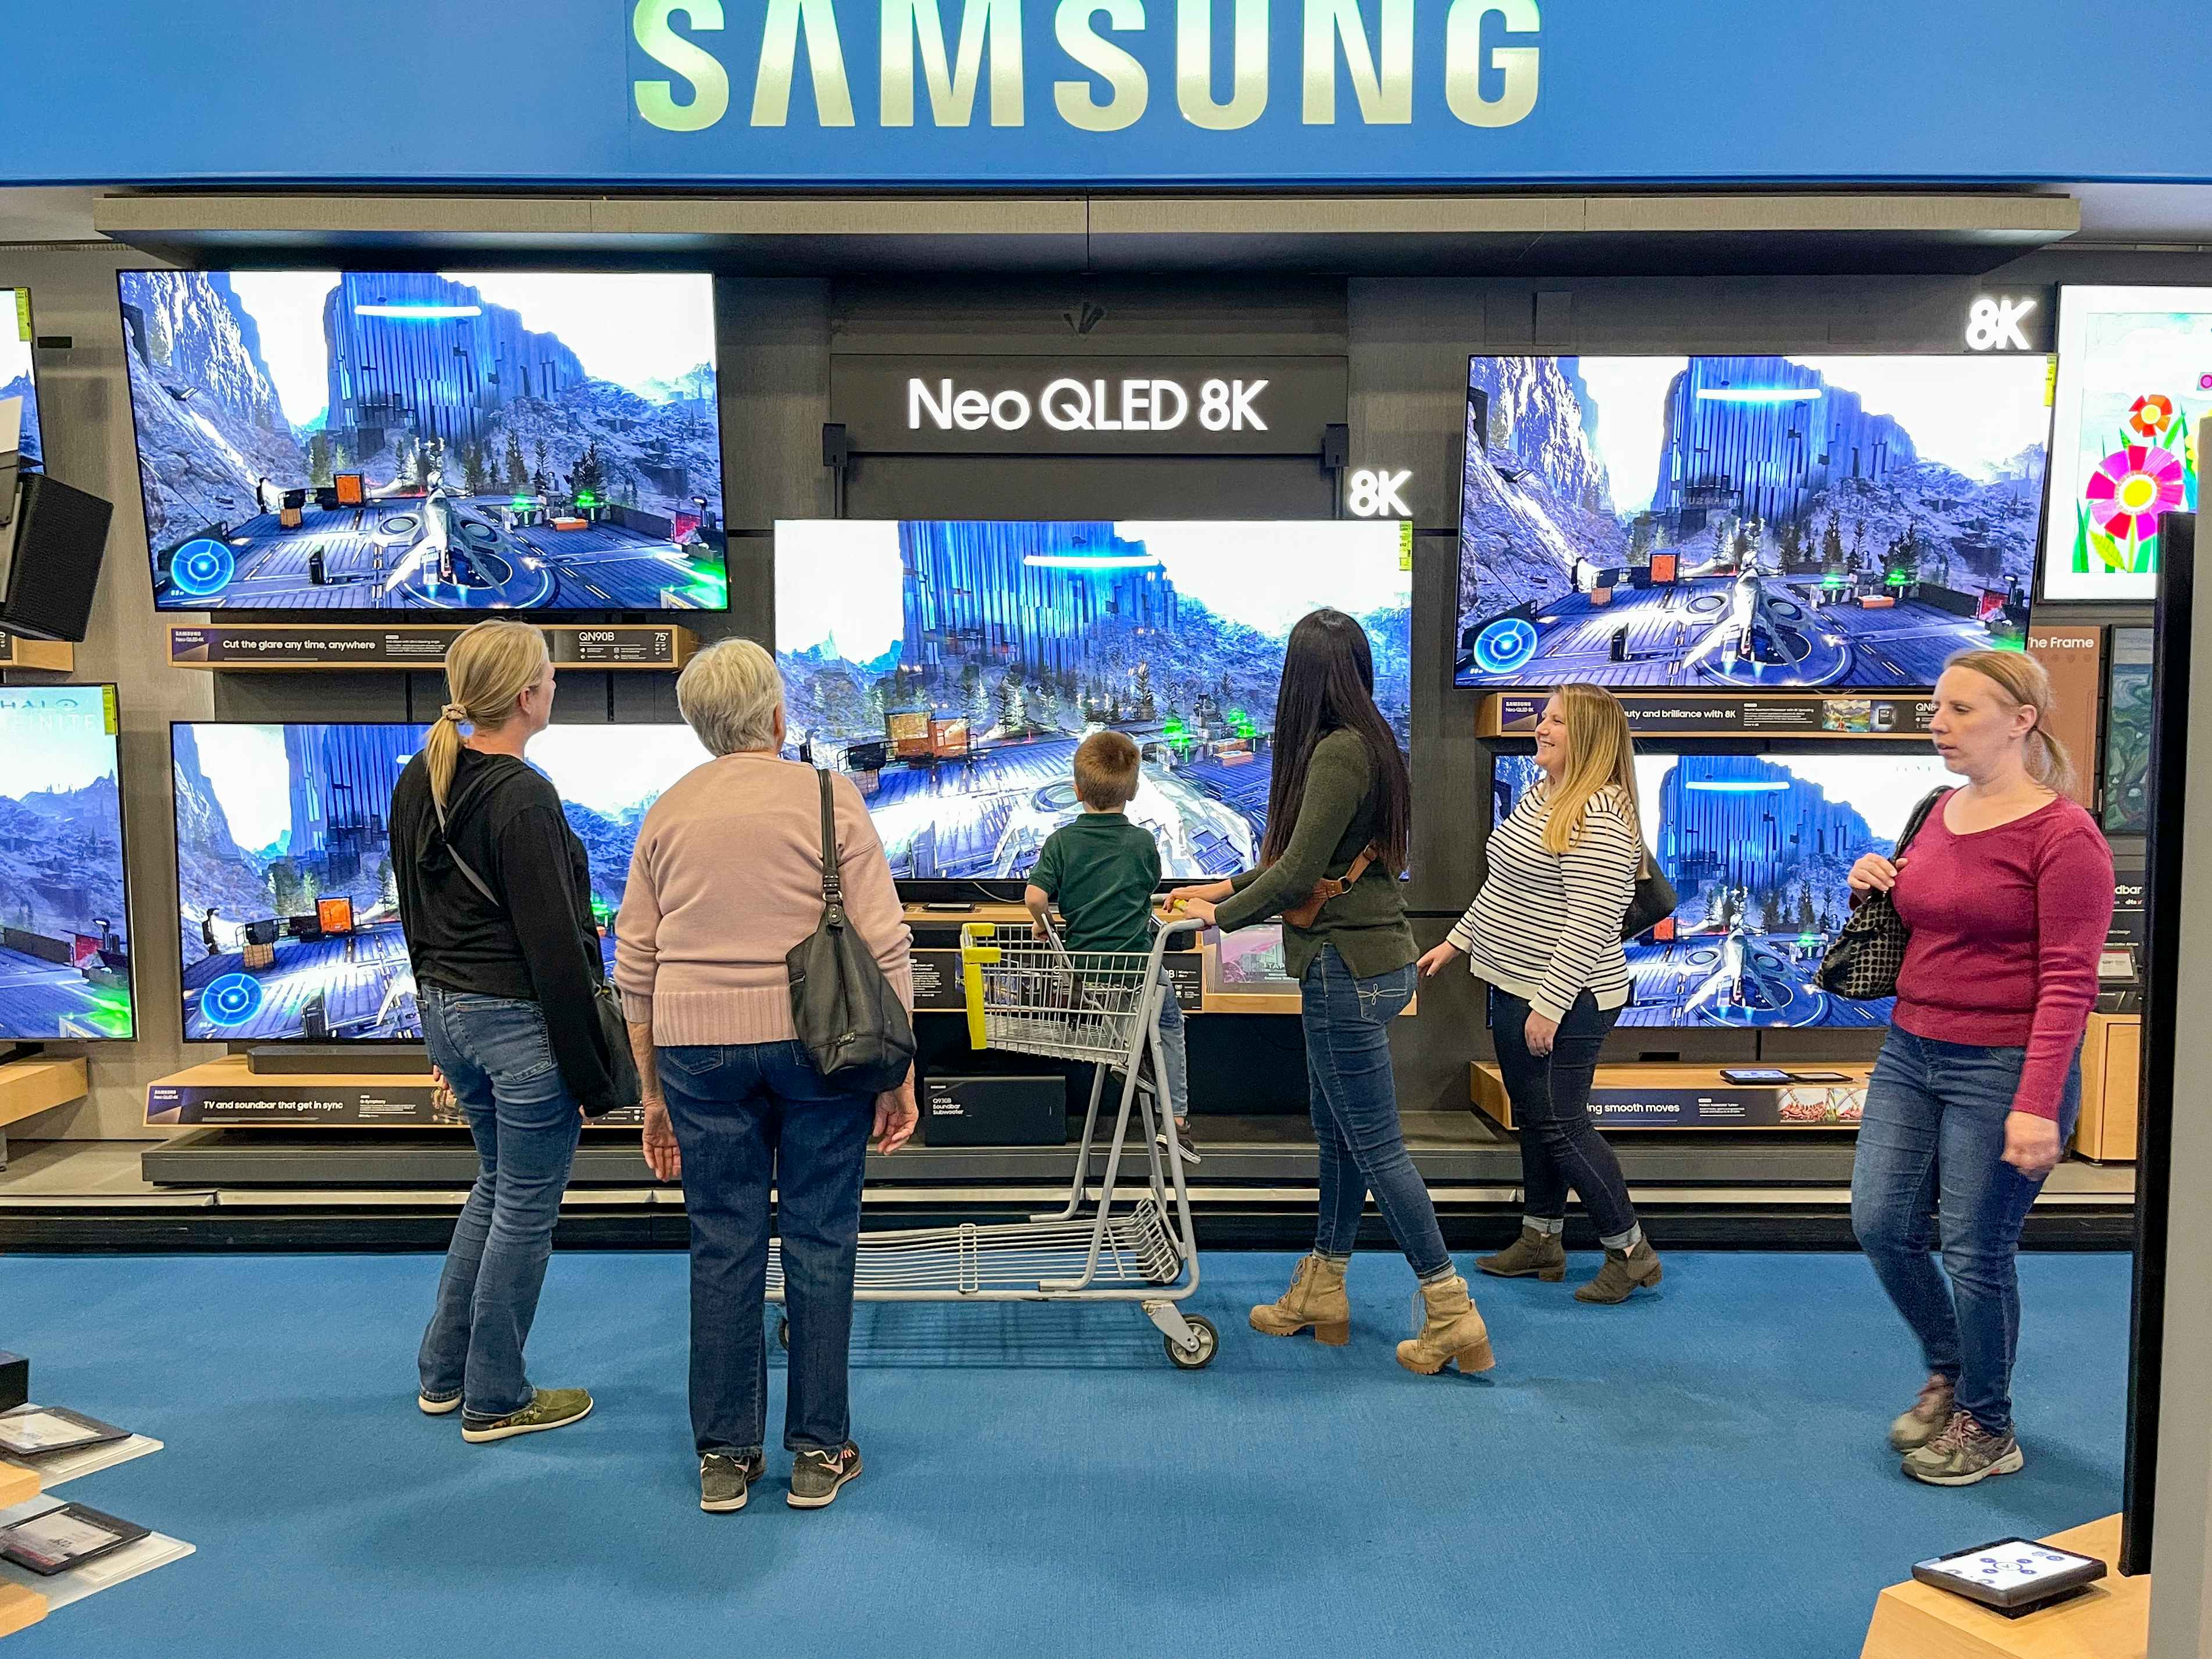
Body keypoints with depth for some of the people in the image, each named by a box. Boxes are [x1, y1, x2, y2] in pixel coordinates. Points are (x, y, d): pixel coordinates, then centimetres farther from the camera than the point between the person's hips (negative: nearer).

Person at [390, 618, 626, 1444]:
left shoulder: (418, 781, 6)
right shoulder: (522, 798, -21)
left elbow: (414, 912, 14)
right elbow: (553, 945, -20)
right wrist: (591, 1069, -15)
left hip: (446, 1010, 9)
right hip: (520, 1020, -9)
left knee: (497, 1183, 24)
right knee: (526, 1207, 6)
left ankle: (444, 1374, 33)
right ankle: (495, 1400, 20)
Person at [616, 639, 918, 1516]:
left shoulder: (667, 812, 6)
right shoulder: (828, 797, -3)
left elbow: (634, 965, 8)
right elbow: (883, 946, -8)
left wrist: (653, 1091, 15)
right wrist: (899, 1072, -2)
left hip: (698, 1046, 3)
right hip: (817, 1040, -2)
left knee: (723, 1249, 11)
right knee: (819, 1243, 8)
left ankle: (724, 1457, 21)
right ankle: (819, 1452, 18)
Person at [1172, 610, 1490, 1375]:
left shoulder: (1341, 752, -18)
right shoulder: (1363, 745, 11)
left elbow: (1299, 872, -19)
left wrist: (1221, 916, -5)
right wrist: (1230, 886, 20)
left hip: (1348, 968, -10)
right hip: (1366, 960, 10)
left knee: (1375, 1146, -2)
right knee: (1336, 1134, 17)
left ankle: (1452, 1315, 6)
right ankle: (1319, 1295, 29)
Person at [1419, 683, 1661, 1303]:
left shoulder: (1599, 815, -21)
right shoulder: (1538, 797, 10)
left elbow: (1589, 923, -25)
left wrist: (1549, 1007, -25)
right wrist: (1457, 942, 22)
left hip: (1565, 1001, -10)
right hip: (1515, 988, 10)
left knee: (1560, 1124, -2)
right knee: (1532, 1115, 17)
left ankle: (1630, 1251, 15)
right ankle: (1541, 1241, 30)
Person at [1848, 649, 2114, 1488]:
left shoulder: (2063, 835, -14)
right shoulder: (1941, 813, 9)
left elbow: (2069, 982, -17)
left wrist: (2036, 1105, -23)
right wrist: (1876, 885, 3)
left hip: (2002, 1068, -7)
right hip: (1910, 1052, 8)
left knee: (1975, 1252, 3)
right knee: (1880, 1224, 9)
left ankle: (1987, 1427, 24)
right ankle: (1948, 1372, 34)